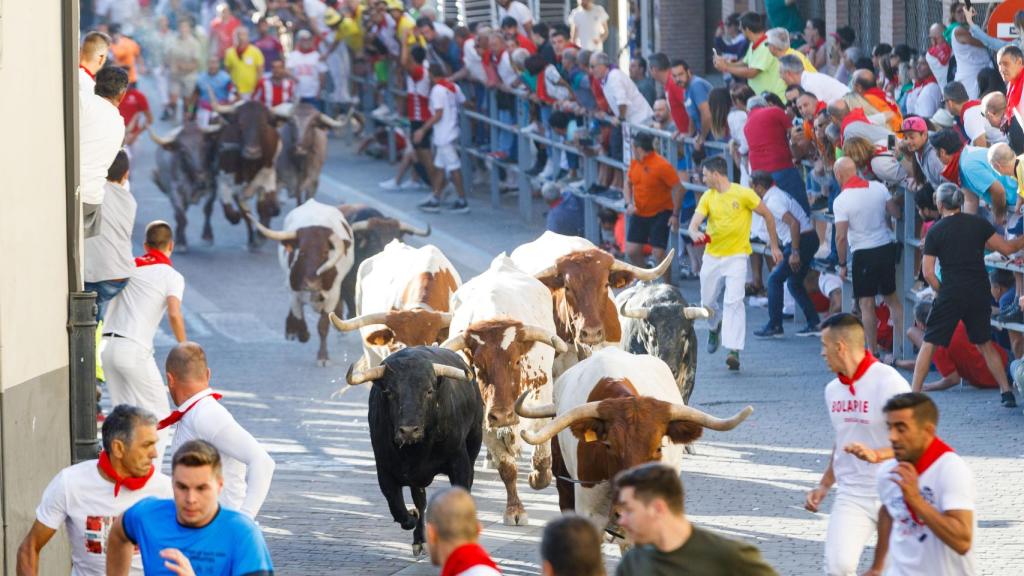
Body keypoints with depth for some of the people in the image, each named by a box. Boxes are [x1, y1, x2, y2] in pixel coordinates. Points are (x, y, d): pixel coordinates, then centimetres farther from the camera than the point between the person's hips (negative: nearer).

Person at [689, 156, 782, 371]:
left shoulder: (743, 194, -9)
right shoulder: (708, 197, 3)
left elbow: (768, 215, 1)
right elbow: (694, 223, -5)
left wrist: (774, 246, 3)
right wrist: (695, 234, -30)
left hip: (736, 256, -5)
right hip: (712, 255, 5)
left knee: (734, 301, -17)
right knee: (707, 302, 13)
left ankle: (734, 351, -20)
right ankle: (716, 326, 47)